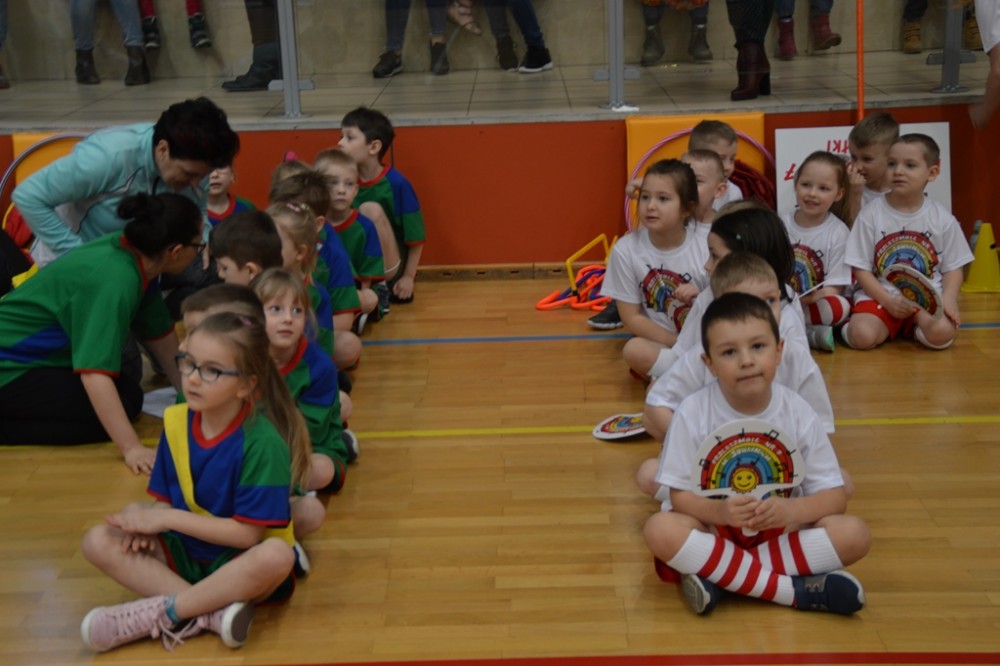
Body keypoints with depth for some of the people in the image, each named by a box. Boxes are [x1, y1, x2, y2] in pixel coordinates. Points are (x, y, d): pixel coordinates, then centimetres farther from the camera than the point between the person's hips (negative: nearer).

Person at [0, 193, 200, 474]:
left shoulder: (139, 261, -3)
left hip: (38, 355, 9)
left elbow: (161, 335, 8)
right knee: (122, 405, -16)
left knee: (127, 391, 10)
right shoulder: (115, 279, -29)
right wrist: (131, 448, -37)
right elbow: (94, 373, -35)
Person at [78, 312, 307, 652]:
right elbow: (166, 498, 4)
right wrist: (147, 520, -20)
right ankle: (211, 610, -25)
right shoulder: (175, 422, -3)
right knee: (98, 541, -13)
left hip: (241, 563, -5)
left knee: (277, 555, -37)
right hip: (185, 552, 6)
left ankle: (159, 612, -24)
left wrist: (165, 518, -19)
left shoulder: (262, 442, -21)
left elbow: (248, 533, -21)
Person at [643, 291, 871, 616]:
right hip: (716, 527, -2)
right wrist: (719, 511, -33)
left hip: (781, 530, 2)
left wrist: (792, 510, -29)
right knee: (661, 529, -33)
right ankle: (797, 590, -27)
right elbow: (680, 496, -11)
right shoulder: (693, 413, -14)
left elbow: (834, 495, -7)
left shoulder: (798, 412, -10)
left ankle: (718, 574, -23)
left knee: (854, 533, -23)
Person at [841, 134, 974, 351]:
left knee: (942, 333, -29)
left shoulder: (942, 219, 2)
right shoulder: (871, 214, -2)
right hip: (879, 297, -1)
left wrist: (949, 298, -14)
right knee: (862, 337, -29)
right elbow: (861, 269, -3)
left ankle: (917, 320, 5)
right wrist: (888, 301, -16)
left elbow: (953, 268, 6)